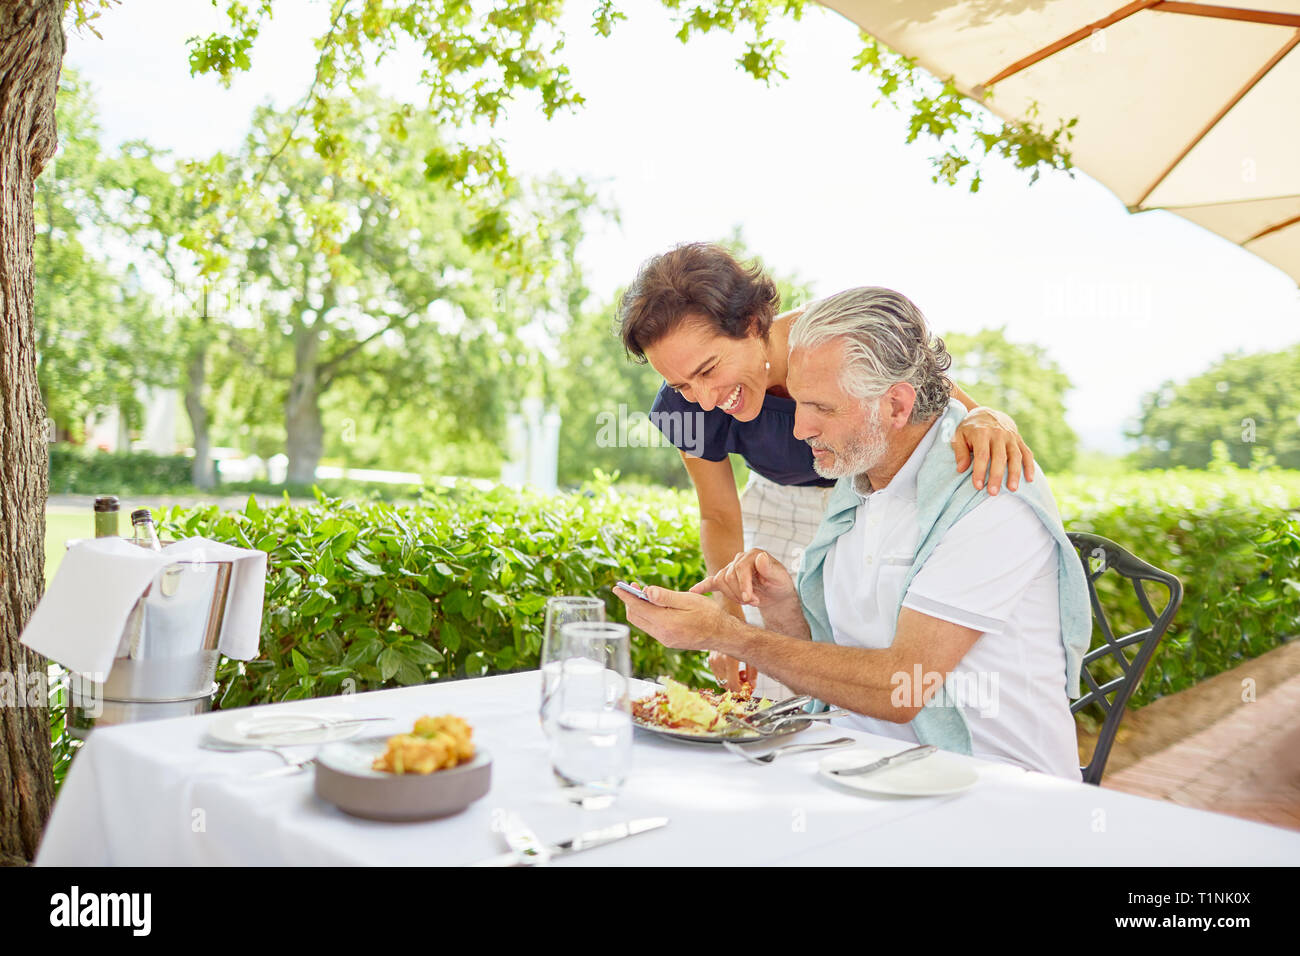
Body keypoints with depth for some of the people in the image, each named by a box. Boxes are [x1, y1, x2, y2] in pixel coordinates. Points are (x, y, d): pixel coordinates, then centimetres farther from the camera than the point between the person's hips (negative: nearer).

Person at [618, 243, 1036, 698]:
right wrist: (732, 624, -21)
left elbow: (953, 406, -22)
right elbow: (720, 517, -8)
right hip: (782, 506, 2)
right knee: (768, 699, -3)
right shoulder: (686, 408, -24)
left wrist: (987, 419, -46)